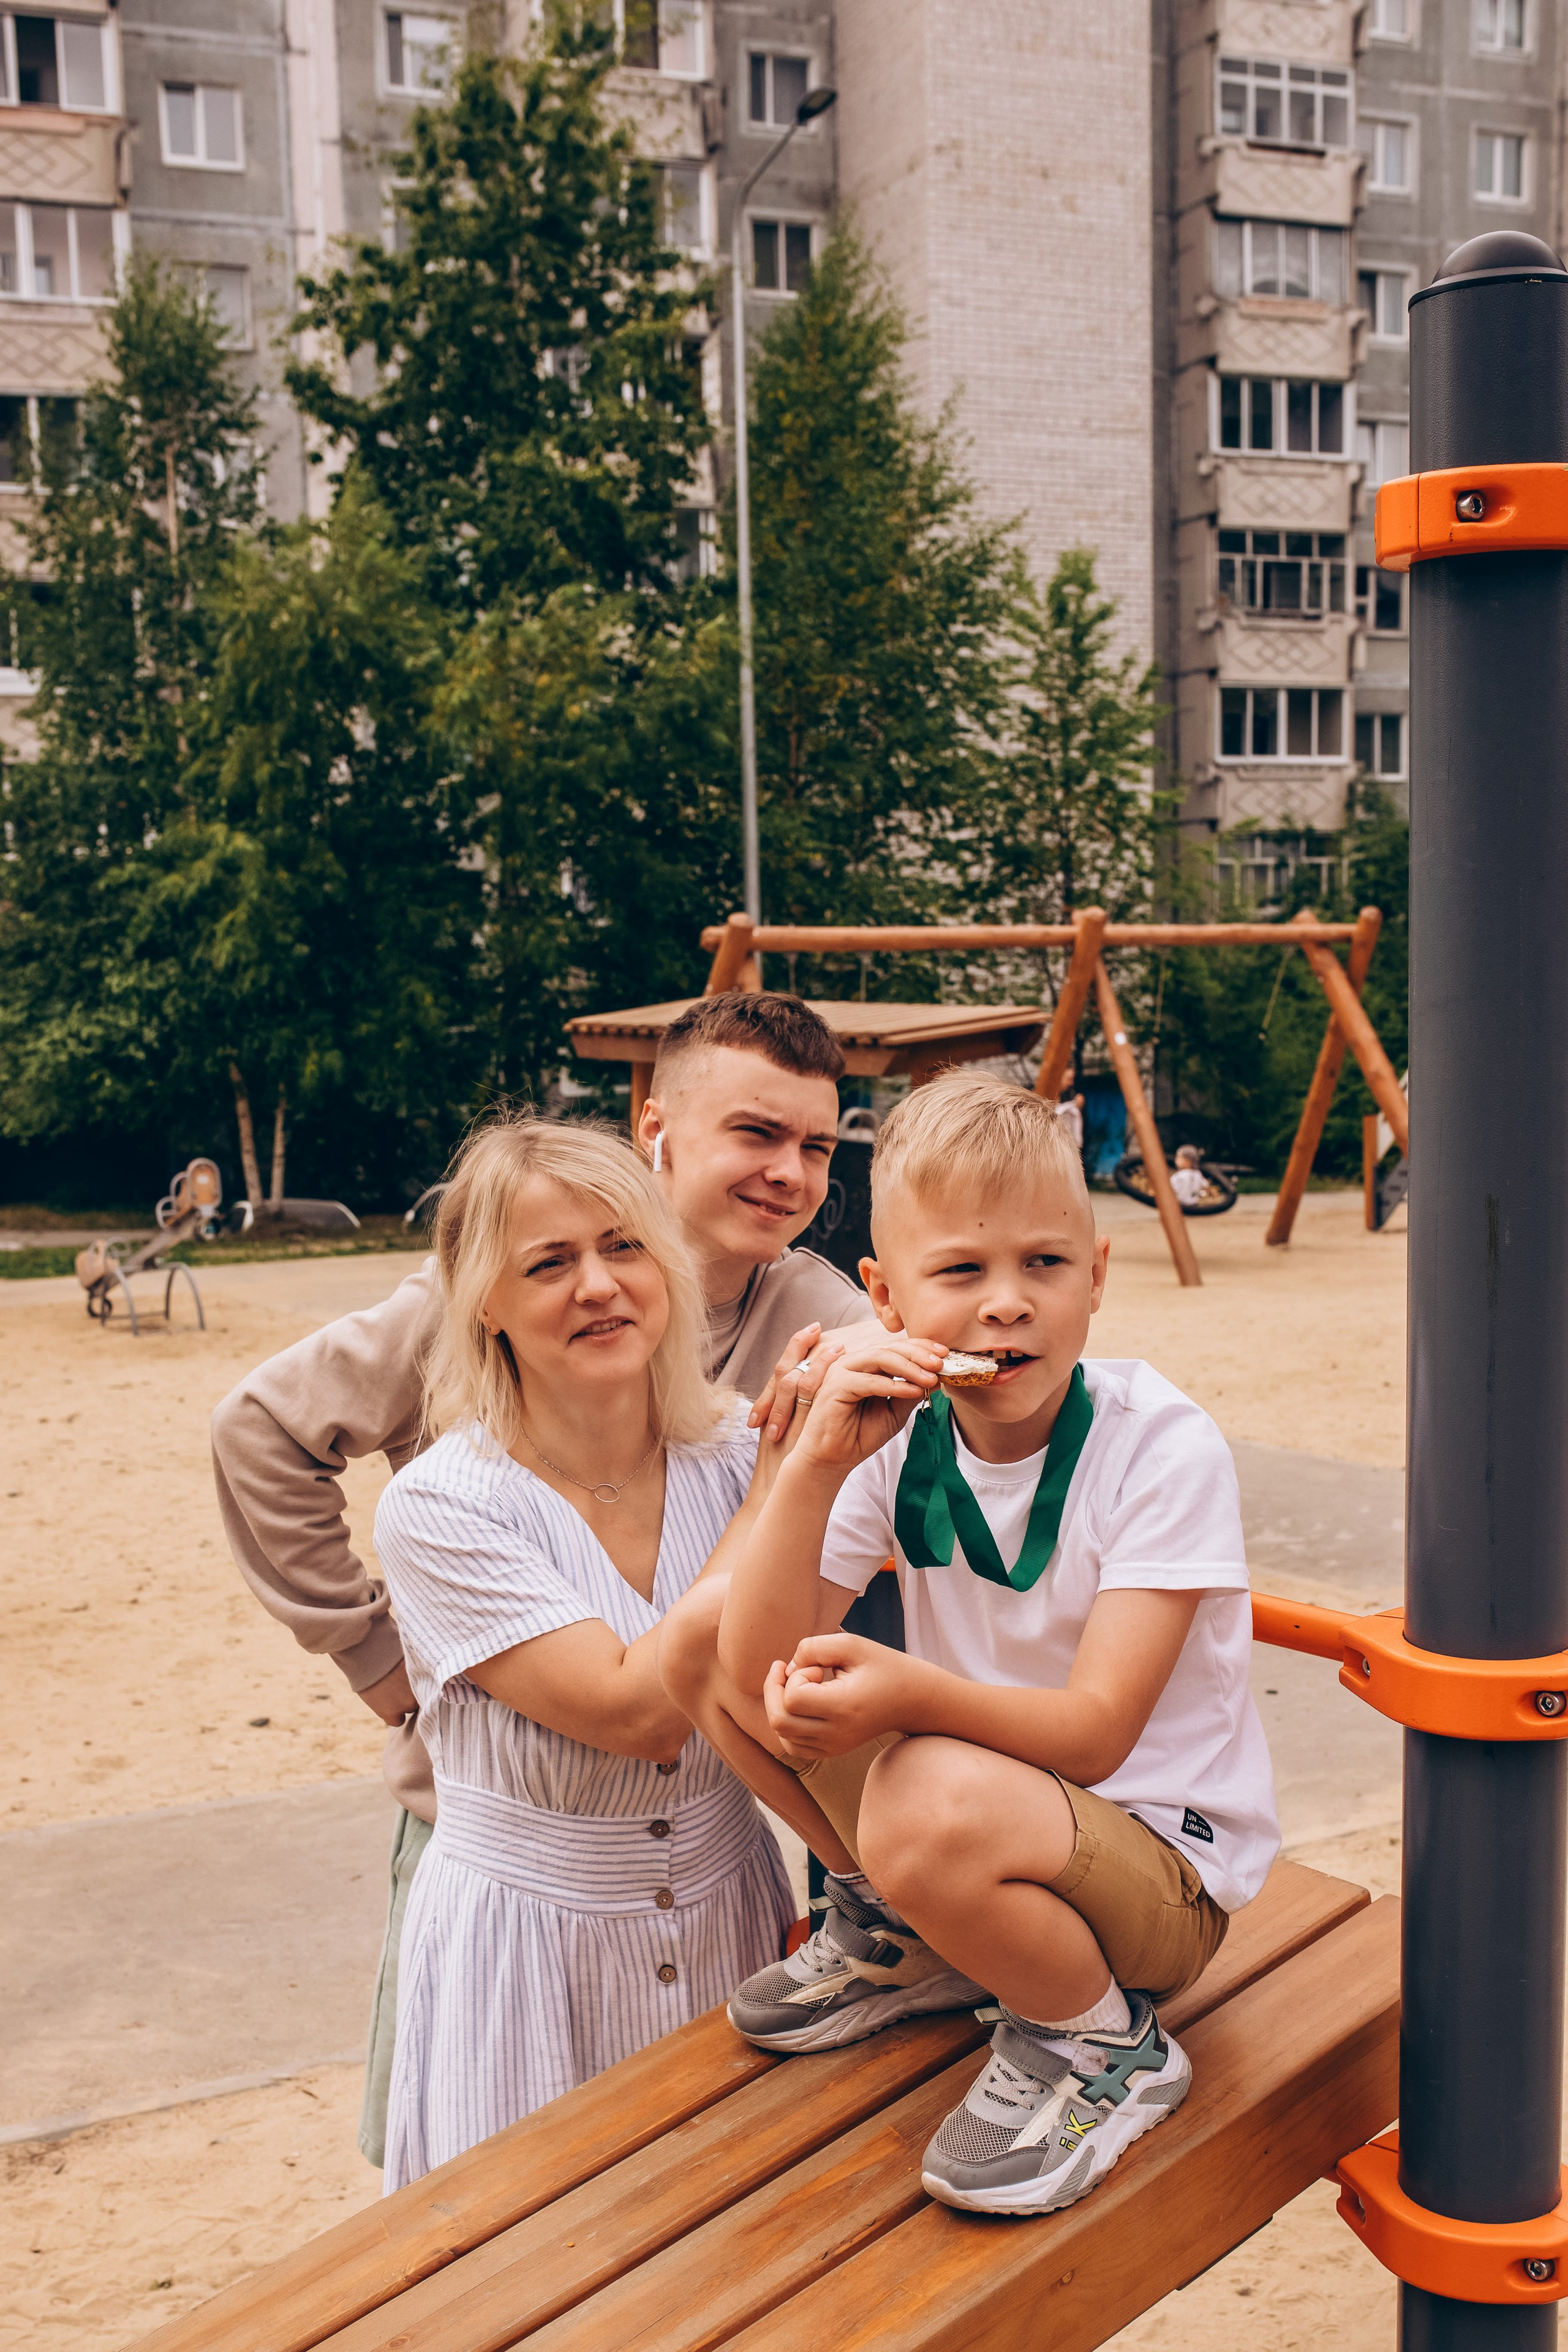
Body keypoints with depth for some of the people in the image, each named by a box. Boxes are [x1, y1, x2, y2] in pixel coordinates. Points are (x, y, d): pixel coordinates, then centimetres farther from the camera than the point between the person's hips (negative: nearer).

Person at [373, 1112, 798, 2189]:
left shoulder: (734, 1455, -6)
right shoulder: (440, 1509, -17)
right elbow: (638, 1711, -24)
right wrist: (783, 1486, -20)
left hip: (729, 1927, 4)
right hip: (528, 1962, -3)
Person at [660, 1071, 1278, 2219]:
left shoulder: (1166, 1451, -21)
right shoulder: (899, 1439, -8)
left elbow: (1095, 1733, -27)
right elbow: (762, 1666, -16)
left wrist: (910, 1694, -44)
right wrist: (816, 1466, -29)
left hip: (1166, 1864, -5)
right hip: (990, 1773, 6)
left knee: (936, 1803, -38)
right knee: (709, 1622, -7)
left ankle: (1106, 2045, -5)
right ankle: (903, 1938, 11)